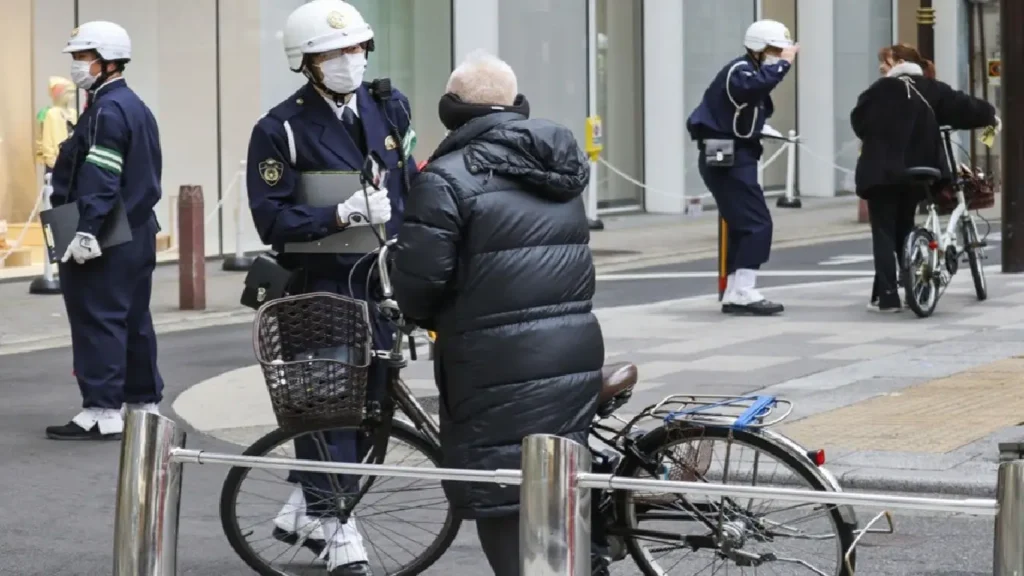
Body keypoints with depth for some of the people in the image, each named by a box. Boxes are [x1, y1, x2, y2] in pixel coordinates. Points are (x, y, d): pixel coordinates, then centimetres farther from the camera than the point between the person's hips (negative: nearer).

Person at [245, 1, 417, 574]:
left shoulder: (390, 107, 7)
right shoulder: (282, 129, -9)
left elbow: (411, 184, 13)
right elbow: (272, 219, -11)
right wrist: (338, 215, -23)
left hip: (382, 277, 5)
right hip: (323, 283, -5)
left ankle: (303, 509, 25)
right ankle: (336, 526, 3)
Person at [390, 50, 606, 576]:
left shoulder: (448, 177, -9)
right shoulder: (560, 169, 14)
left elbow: (419, 276, -12)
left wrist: (428, 317, 7)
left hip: (499, 365, -7)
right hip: (576, 353, 7)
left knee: (504, 505, -1)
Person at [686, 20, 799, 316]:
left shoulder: (750, 72, 20)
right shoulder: (740, 70, -15)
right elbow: (755, 85, -37)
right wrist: (783, 64, -28)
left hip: (736, 157, 11)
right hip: (726, 158, -11)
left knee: (744, 226, 13)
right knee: (757, 223, -15)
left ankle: (735, 294, 16)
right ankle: (743, 292, -17)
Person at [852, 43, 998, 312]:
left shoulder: (881, 90, -10)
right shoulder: (931, 89, 4)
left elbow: (859, 121, -7)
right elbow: (961, 106, 4)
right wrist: (989, 115, 22)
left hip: (882, 172, -5)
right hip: (917, 172, 5)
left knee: (884, 235, -2)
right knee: (905, 230, 20)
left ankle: (887, 296, -8)